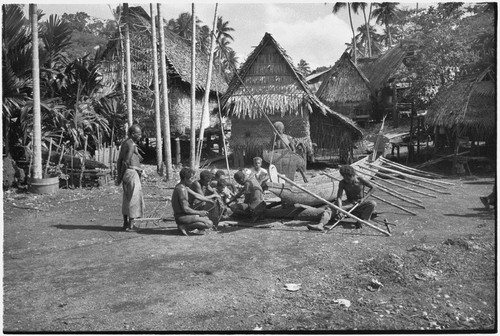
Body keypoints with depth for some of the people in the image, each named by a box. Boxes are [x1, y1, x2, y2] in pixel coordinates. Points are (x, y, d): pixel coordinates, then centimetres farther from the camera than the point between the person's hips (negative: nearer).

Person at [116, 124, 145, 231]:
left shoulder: (124, 143, 16)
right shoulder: (132, 144, -12)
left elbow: (119, 161, 15)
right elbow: (126, 162, -16)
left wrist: (119, 176, 14)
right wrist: (120, 177, -8)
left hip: (126, 174, 9)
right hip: (132, 173, -9)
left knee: (127, 198, 16)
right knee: (134, 199, -4)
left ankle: (126, 223, 24)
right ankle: (130, 225, -3)